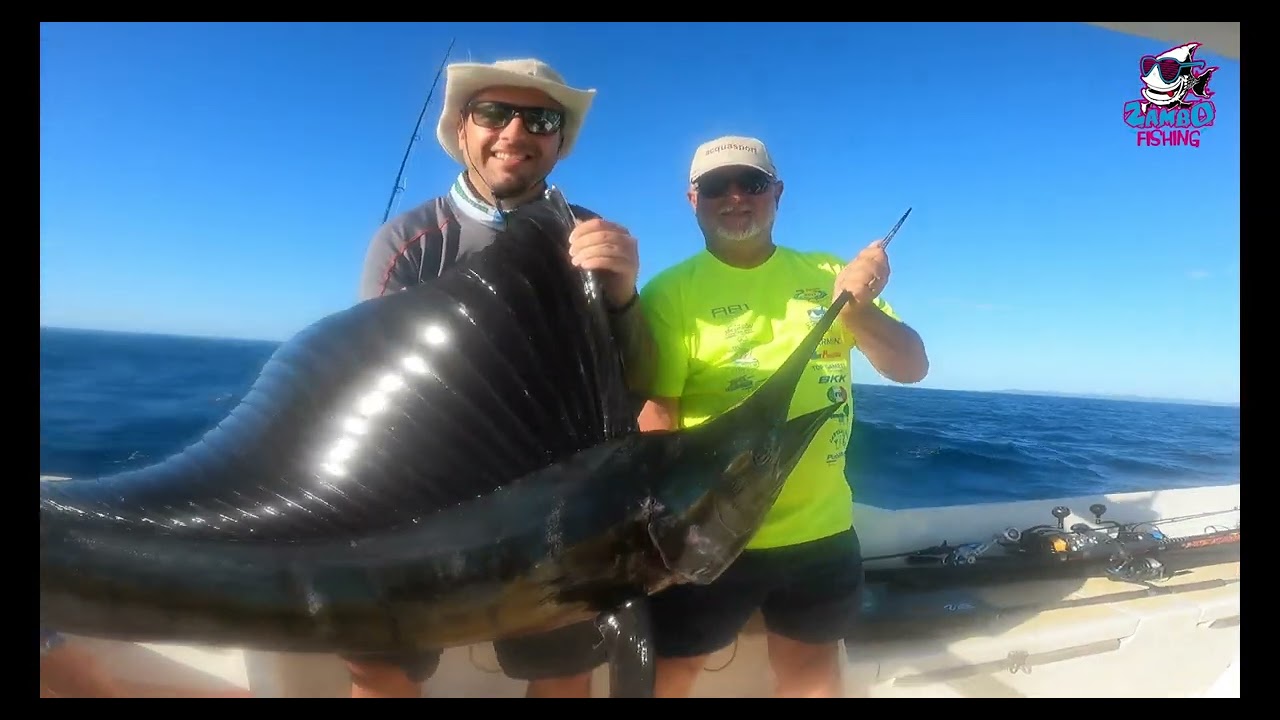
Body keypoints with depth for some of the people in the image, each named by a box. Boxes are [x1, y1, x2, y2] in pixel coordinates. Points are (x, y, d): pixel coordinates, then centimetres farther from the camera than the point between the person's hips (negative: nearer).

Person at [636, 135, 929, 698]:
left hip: (822, 529, 5)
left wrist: (858, 308, -19)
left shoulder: (830, 275, 3)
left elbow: (912, 367, 0)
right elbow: (653, 412, -17)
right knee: (666, 673, 10)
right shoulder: (671, 291, -10)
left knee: (812, 667, 24)